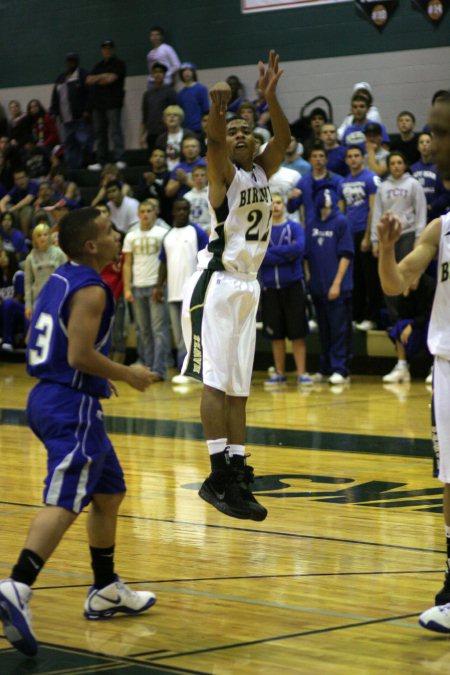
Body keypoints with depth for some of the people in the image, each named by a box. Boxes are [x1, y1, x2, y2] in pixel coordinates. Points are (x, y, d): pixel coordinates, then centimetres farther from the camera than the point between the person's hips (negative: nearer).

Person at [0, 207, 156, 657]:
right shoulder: (91, 290, -14)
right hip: (71, 405, -10)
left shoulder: (60, 280, 14)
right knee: (64, 502, -19)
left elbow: (49, 343, 20)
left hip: (49, 397, 10)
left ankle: (106, 591, 30)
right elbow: (79, 355, -22)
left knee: (110, 492, 21)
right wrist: (127, 375, -9)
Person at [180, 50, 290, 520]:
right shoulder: (224, 174, -6)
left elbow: (283, 139, -3)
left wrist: (270, 96, -16)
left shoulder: (262, 171, 12)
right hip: (217, 283, -7)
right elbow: (214, 142, -26)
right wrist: (217, 110, -47)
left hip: (248, 284, 7)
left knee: (238, 386, 7)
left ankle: (236, 472, 8)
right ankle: (220, 476, -12)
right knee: (216, 380, -11)